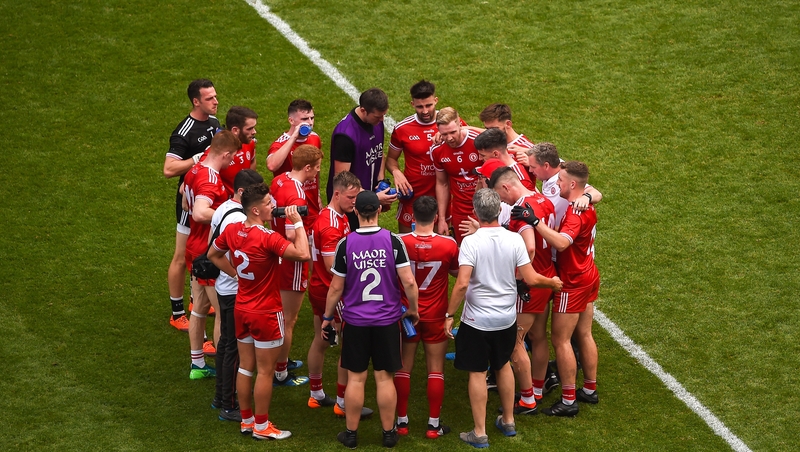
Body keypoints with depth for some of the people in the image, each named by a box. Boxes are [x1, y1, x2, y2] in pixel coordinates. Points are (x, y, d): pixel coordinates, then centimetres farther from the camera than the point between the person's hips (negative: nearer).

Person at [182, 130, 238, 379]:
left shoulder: (194, 171, 4)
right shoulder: (211, 181, -26)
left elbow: (185, 198, 23)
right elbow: (200, 213, -41)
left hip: (195, 248, 10)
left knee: (200, 307, 18)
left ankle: (198, 364, 28)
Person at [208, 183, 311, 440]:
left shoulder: (232, 230, -3)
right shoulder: (267, 238, -27)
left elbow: (213, 255, 14)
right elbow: (303, 254, -32)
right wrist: (298, 223, -20)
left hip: (242, 309, 7)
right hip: (266, 313, -7)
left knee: (245, 366, 17)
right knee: (265, 371, 5)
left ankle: (247, 420, 28)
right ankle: (261, 426, 14)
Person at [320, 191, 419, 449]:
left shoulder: (346, 244, -9)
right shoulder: (393, 241, -9)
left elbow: (336, 287, -3)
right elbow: (408, 282, -11)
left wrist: (327, 316, 11)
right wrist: (413, 310, 6)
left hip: (355, 321, 0)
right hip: (387, 321, 0)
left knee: (356, 378, 8)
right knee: (384, 377, 8)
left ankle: (351, 434, 17)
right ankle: (388, 433, 17)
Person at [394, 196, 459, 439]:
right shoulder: (448, 244, -15)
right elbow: (456, 272, 4)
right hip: (435, 316, -1)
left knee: (404, 368, 11)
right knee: (436, 369, 8)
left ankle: (401, 421, 16)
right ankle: (434, 424, 10)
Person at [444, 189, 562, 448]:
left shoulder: (471, 242, -19)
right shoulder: (514, 239, -9)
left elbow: (462, 283, -25)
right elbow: (531, 279, -9)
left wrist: (449, 314, -15)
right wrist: (553, 282, 10)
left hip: (477, 320, -4)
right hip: (507, 318, 4)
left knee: (477, 373, 7)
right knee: (503, 365, 24)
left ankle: (480, 433, 13)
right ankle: (508, 422, 36)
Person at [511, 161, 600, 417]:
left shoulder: (575, 213, -26)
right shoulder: (587, 207, 3)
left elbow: (561, 242, -41)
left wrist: (535, 221, -46)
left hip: (573, 283, -9)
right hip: (589, 277, 9)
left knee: (561, 340, -2)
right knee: (584, 335, 18)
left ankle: (568, 401, 2)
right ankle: (590, 389, 27)